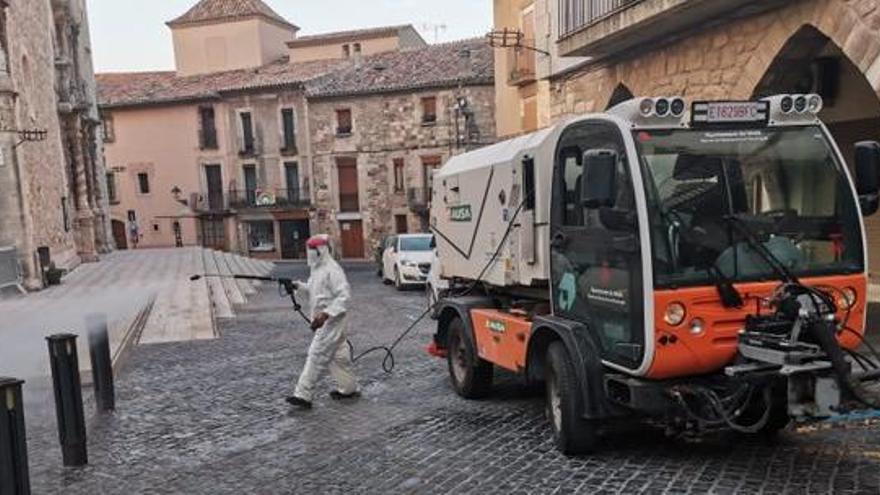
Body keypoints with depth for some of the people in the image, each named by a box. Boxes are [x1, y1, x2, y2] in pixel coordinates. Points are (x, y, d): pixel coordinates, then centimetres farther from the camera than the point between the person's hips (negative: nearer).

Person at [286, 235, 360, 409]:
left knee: (317, 356, -8)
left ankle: (303, 396, -4)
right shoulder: (317, 269, 12)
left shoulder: (332, 270, -18)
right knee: (338, 355, 16)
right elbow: (313, 289, 21)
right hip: (324, 319, 10)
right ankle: (349, 388, 28)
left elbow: (344, 295, -23)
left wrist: (326, 314, -30)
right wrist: (299, 286, 3)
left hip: (332, 321, -10)